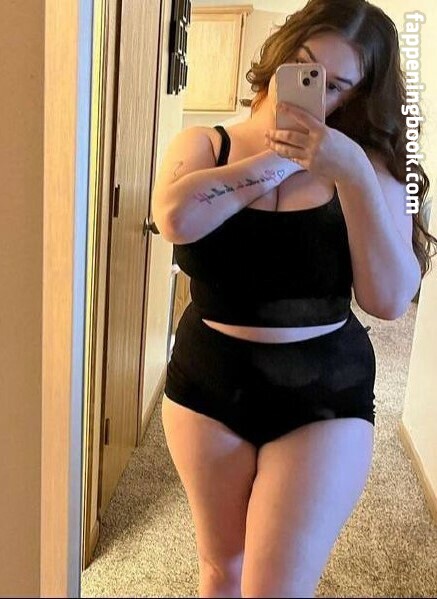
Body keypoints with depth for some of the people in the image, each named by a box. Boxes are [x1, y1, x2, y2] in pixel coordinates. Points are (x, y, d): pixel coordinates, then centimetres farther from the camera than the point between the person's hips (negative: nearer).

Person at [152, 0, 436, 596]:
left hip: (324, 397, -1)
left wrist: (353, 175, -21)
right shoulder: (203, 144, -1)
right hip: (207, 387, 2)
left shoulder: (365, 167, -3)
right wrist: (282, 156, -16)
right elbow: (177, 220, -24)